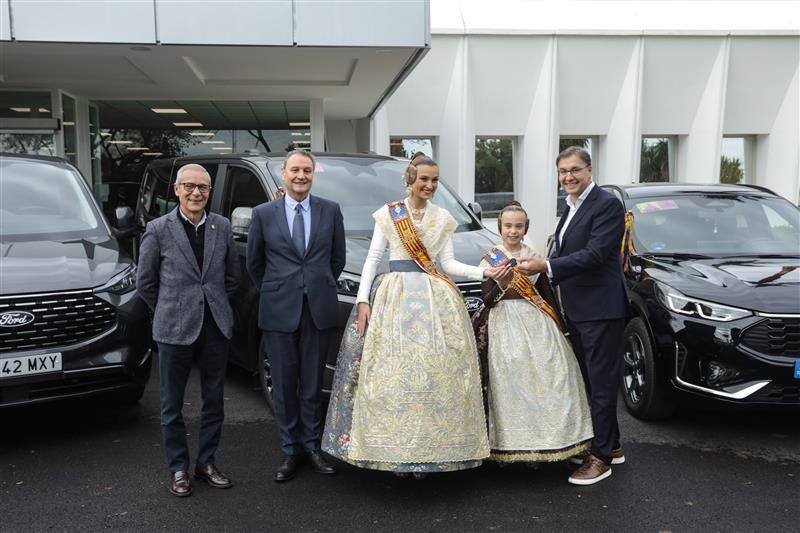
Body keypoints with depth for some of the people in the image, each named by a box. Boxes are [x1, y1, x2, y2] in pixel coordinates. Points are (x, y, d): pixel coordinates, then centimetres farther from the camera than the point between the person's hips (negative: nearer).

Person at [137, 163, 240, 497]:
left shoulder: (222, 227, 3)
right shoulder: (159, 229, -6)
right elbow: (145, 281, 1)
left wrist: (216, 305, 10)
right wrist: (169, 311, 5)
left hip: (216, 327, 3)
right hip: (174, 330, -3)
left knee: (214, 401, 12)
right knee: (172, 404, 8)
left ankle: (206, 463, 27)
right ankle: (178, 468, 23)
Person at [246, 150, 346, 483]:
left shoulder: (331, 211, 4)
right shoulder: (264, 214, 2)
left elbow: (338, 258, 13)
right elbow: (254, 262, 11)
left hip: (319, 309, 1)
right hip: (279, 311, 0)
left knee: (313, 383, 10)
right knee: (284, 384, 6)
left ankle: (311, 445, 22)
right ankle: (290, 449, 19)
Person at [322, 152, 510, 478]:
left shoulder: (443, 218, 12)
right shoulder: (387, 214, 7)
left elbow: (448, 263, 9)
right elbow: (372, 259, 4)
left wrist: (485, 272, -5)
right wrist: (363, 300, -5)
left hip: (435, 301, 2)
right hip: (394, 296, -1)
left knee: (433, 372, -3)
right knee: (392, 371, -4)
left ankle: (427, 450, 5)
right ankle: (396, 450, 4)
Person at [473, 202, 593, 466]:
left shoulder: (534, 257, 12)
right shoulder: (490, 259, 3)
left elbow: (547, 294, 15)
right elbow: (487, 301, -3)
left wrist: (558, 327, 12)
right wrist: (501, 285, -22)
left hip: (537, 322, 3)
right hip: (505, 324, -3)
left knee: (548, 374, -6)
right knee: (510, 381, -7)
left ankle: (548, 437, 5)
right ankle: (514, 442, 3)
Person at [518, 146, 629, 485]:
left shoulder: (607, 205, -13)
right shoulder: (572, 208, 15)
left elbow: (594, 254, -22)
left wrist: (546, 266, -26)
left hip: (600, 309, -9)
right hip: (577, 311, 10)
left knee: (601, 382, -2)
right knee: (590, 380, 17)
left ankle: (601, 457, 8)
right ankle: (610, 445, 30)